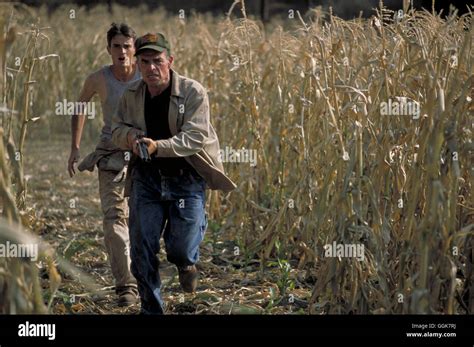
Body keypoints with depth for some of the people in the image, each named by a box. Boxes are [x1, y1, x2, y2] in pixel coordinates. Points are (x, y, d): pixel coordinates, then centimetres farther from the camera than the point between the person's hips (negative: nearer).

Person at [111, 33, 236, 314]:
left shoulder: (193, 92, -13)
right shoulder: (131, 96, 1)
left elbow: (196, 137, -20)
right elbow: (117, 130, 11)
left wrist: (158, 146, -33)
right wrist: (131, 136, -13)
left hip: (186, 178, -3)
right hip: (146, 177, 4)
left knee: (180, 250, -5)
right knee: (142, 251, 1)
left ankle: (187, 262, 34)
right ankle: (152, 309, 18)